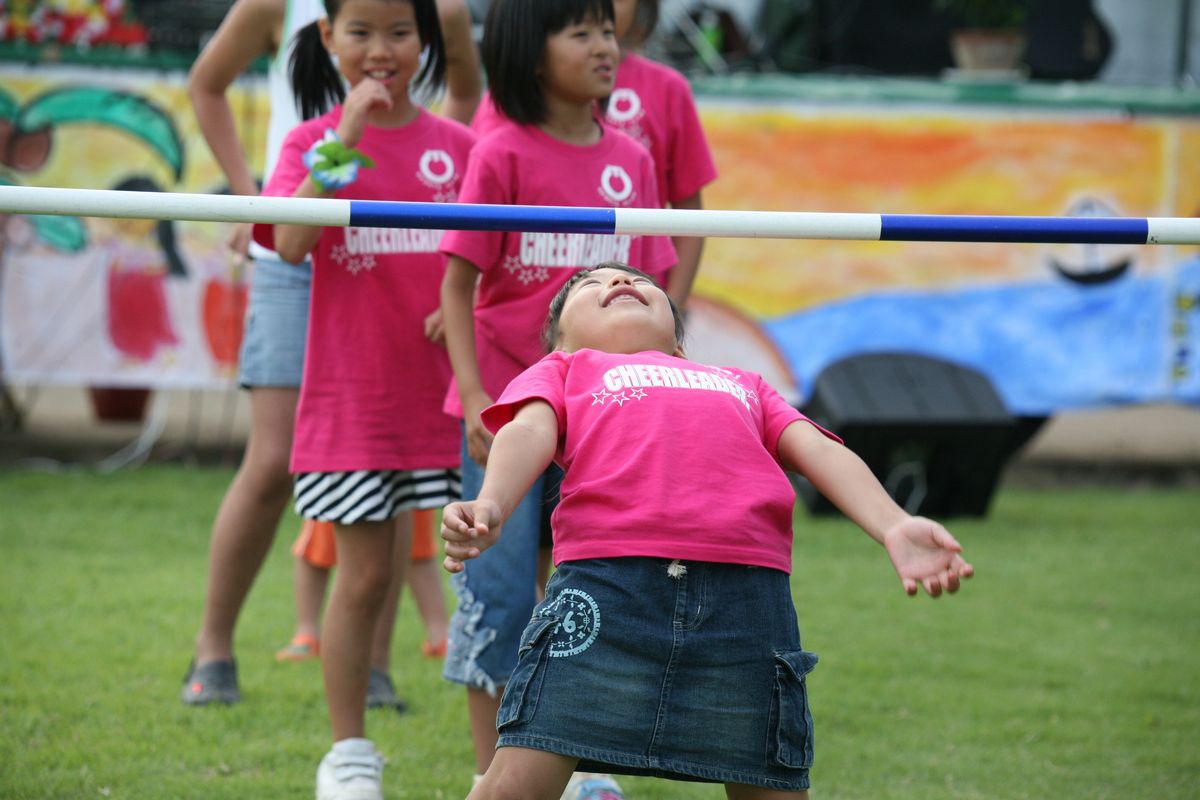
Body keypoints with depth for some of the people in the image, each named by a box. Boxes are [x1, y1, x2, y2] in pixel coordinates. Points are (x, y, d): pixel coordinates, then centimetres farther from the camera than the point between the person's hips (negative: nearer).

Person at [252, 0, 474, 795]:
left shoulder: (457, 146, 5)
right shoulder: (315, 140, 1)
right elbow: (292, 242, -16)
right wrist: (344, 139, -21)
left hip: (450, 394, 1)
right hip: (353, 396, -1)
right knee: (365, 577, 3)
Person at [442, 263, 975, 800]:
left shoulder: (743, 385, 39)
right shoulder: (562, 371, 32)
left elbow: (818, 450, 24)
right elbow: (530, 430, 11)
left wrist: (893, 528, 3)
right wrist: (490, 507, -12)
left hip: (748, 592, 3)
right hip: (605, 575, -2)